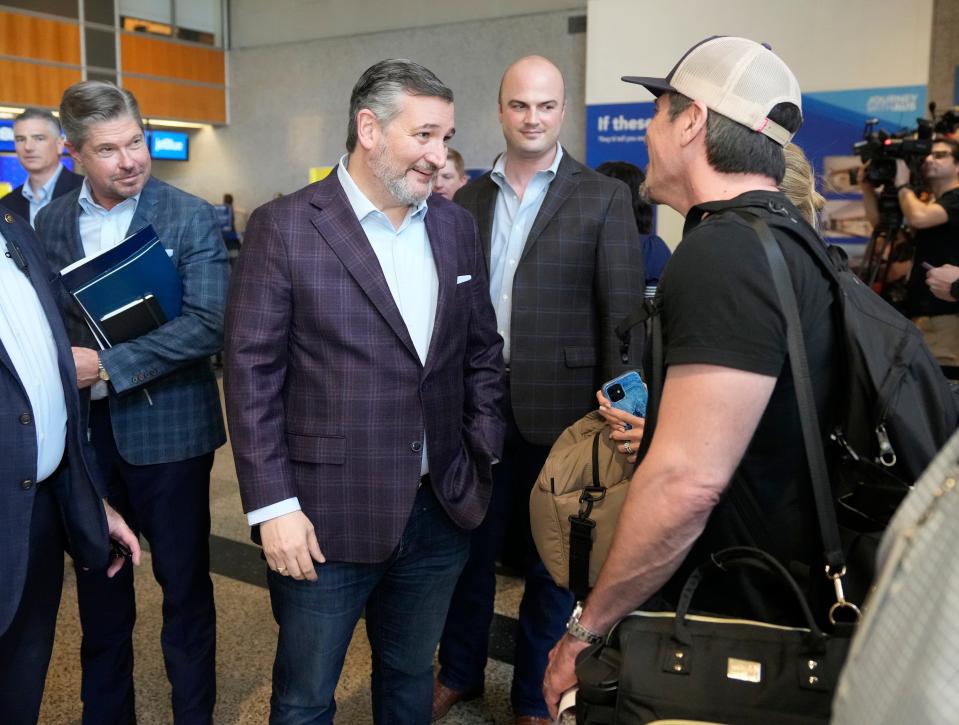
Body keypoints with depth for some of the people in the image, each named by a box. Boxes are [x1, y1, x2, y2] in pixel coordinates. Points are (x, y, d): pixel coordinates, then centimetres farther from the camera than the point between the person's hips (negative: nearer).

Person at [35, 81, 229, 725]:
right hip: (84, 427, 4)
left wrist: (107, 365, -19)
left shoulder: (191, 217, -8)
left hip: (166, 427, -4)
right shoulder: (51, 222, 6)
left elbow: (207, 325, -18)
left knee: (185, 585, 9)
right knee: (99, 582, 18)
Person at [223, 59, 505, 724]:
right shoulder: (284, 227, -9)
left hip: (441, 512, 5)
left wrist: (484, 457, 4)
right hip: (326, 518, -4)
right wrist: (272, 506, -12)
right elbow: (252, 374, -10)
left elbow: (483, 351, 12)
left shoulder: (456, 226, 6)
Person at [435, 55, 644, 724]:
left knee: (551, 558, 12)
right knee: (471, 545, 17)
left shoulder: (604, 197, -3)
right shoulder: (469, 199, 8)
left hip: (558, 409, -3)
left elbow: (623, 312, -8)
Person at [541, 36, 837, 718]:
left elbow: (689, 481, -30)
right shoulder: (789, 237, 9)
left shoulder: (722, 254, -24)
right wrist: (663, 422, 18)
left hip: (720, 616, -9)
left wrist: (587, 630, -20)